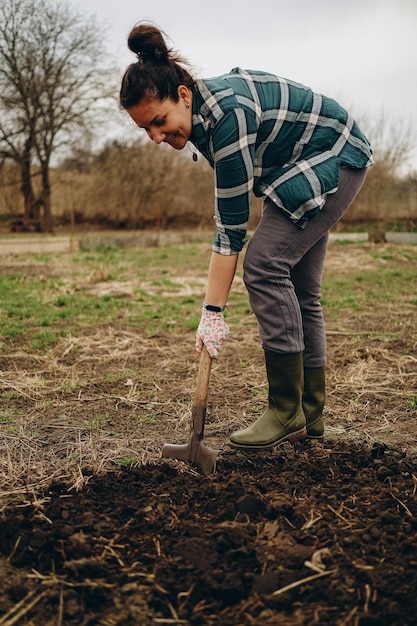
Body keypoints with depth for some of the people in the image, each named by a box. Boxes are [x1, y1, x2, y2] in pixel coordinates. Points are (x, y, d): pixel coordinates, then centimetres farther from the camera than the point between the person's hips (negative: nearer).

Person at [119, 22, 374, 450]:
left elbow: (230, 228, -31)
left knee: (263, 263, -20)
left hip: (336, 158, -9)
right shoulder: (202, 108, -6)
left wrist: (213, 311, -28)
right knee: (297, 290, 5)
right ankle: (310, 416, 11)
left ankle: (286, 411, -13)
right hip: (301, 166, 9)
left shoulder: (226, 115, -32)